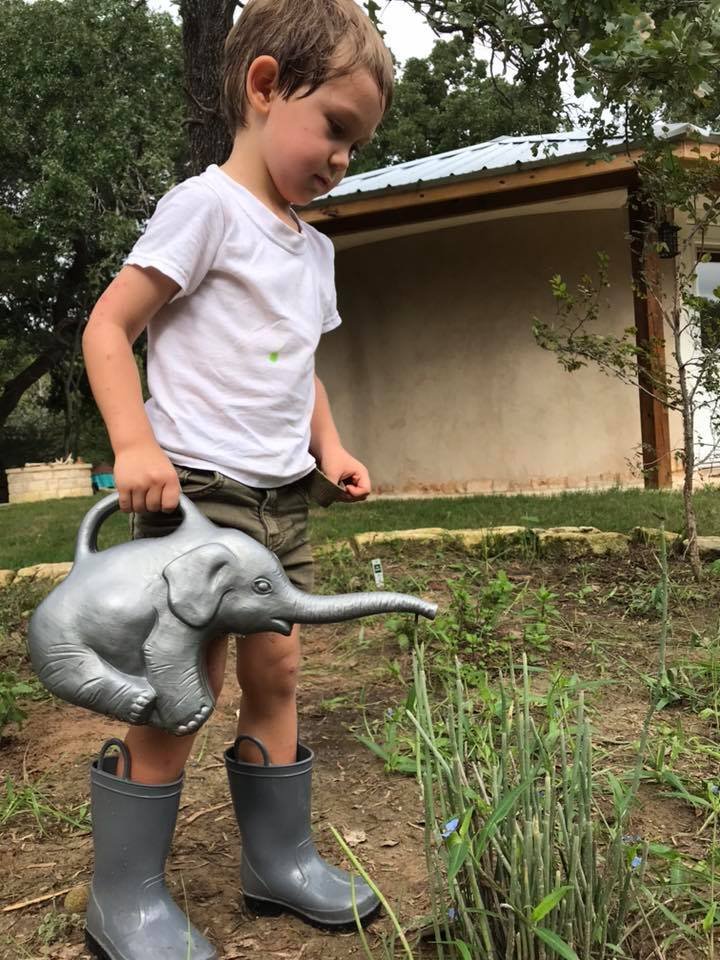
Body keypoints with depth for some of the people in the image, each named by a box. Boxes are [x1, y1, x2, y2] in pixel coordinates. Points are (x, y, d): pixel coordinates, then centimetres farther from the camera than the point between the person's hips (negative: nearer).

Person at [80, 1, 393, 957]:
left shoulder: (314, 248, 15)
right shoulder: (208, 205, -9)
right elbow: (108, 325, -11)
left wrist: (330, 448, 9)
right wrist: (135, 445, -21)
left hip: (281, 497, 8)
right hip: (197, 490, -8)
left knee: (277, 670, 12)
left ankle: (279, 857, 28)